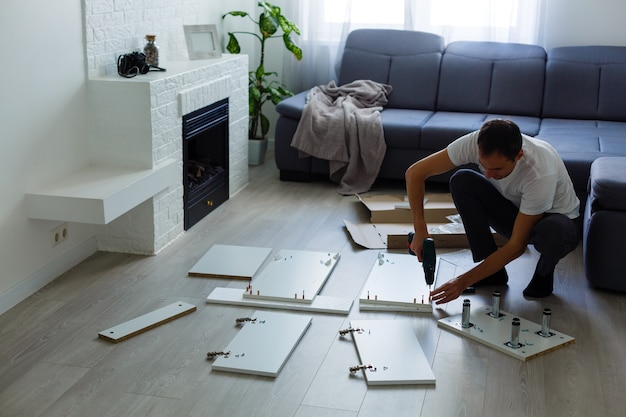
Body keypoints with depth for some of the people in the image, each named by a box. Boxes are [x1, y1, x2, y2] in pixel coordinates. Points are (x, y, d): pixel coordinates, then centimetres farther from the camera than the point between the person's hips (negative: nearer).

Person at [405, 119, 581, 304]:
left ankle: (544, 274, -2)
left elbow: (517, 245, -32)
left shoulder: (541, 173, -38)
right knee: (461, 181, -22)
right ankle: (494, 273, -9)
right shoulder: (475, 143, -27)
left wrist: (464, 281, -32)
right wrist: (420, 231, -32)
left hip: (558, 221, -4)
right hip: (513, 211, 4)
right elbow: (415, 172, -22)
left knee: (552, 231, -41)